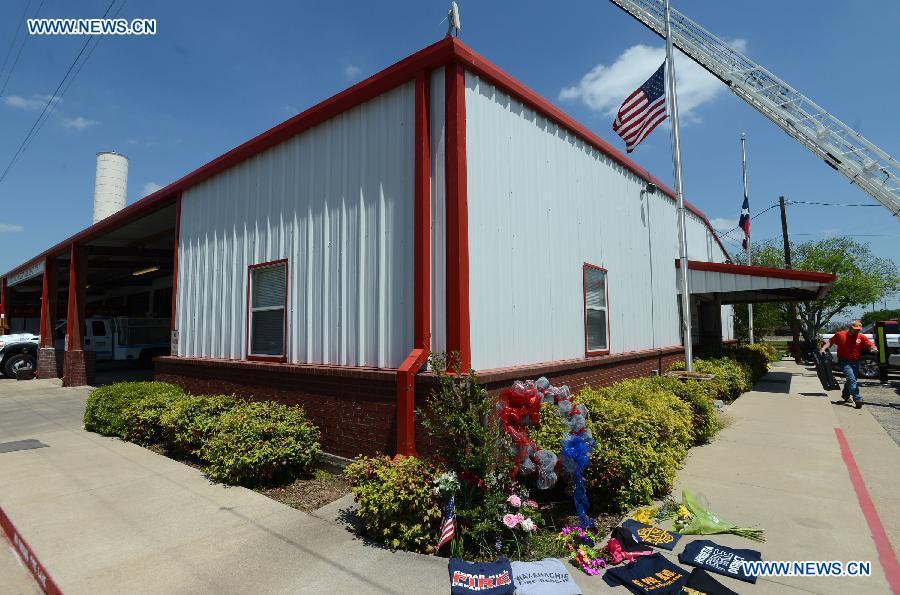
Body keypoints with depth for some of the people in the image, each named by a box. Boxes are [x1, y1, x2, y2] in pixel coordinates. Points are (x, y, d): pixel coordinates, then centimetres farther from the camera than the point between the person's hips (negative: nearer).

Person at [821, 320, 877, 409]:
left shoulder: (862, 337, 1)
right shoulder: (840, 335, -4)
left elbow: (871, 345, -10)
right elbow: (830, 341, 5)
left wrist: (874, 348, -33)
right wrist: (824, 348, -9)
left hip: (855, 362, 4)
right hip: (844, 361, -4)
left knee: (850, 380, 19)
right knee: (852, 379, -17)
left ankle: (845, 395, 42)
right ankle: (858, 399, -20)